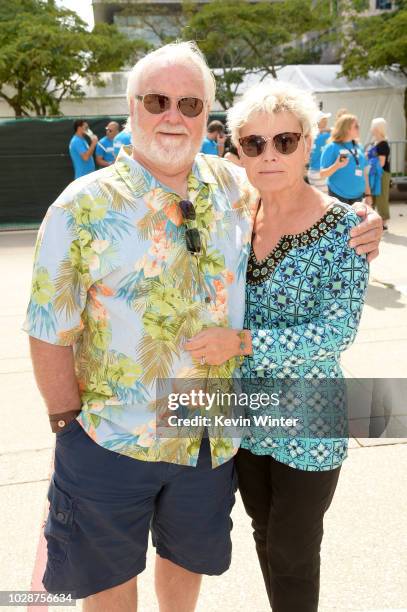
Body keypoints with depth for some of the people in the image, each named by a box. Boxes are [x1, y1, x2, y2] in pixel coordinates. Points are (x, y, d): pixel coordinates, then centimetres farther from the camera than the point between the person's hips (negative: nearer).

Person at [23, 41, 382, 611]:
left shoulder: (233, 186, -4)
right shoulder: (84, 208, -15)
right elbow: (50, 334, -11)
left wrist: (358, 227, -6)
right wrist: (70, 424, -9)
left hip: (212, 437, 3)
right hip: (110, 441, -3)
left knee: (189, 558, 27)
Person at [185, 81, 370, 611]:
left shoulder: (343, 228, -16)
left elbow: (338, 330, -20)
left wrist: (243, 342, -25)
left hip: (307, 423, -5)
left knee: (294, 556, 12)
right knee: (265, 536, 23)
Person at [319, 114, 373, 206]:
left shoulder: (358, 147, 11)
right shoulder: (332, 147, -7)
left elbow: (364, 172, 16)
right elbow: (322, 174, -9)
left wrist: (368, 194, 14)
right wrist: (337, 165, -26)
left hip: (357, 196, 6)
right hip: (339, 196, -6)